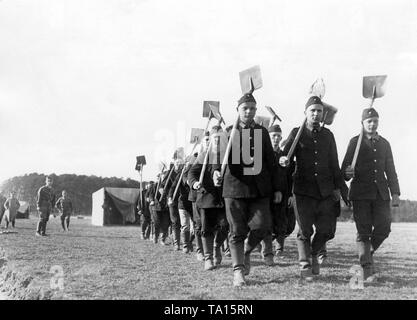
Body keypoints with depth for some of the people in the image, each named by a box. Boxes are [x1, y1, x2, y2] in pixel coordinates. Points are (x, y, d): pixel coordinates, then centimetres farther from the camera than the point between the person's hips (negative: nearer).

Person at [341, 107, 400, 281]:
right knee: (363, 231, -4)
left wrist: (395, 193, 8)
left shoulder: (384, 143, 16)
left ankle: (368, 252, 22)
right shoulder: (355, 142, 4)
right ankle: (367, 269, 2)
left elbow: (391, 171, 17)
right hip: (361, 193, -3)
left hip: (381, 193, 3)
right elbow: (345, 168, 0)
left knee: (384, 227, -6)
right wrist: (347, 173, -24)